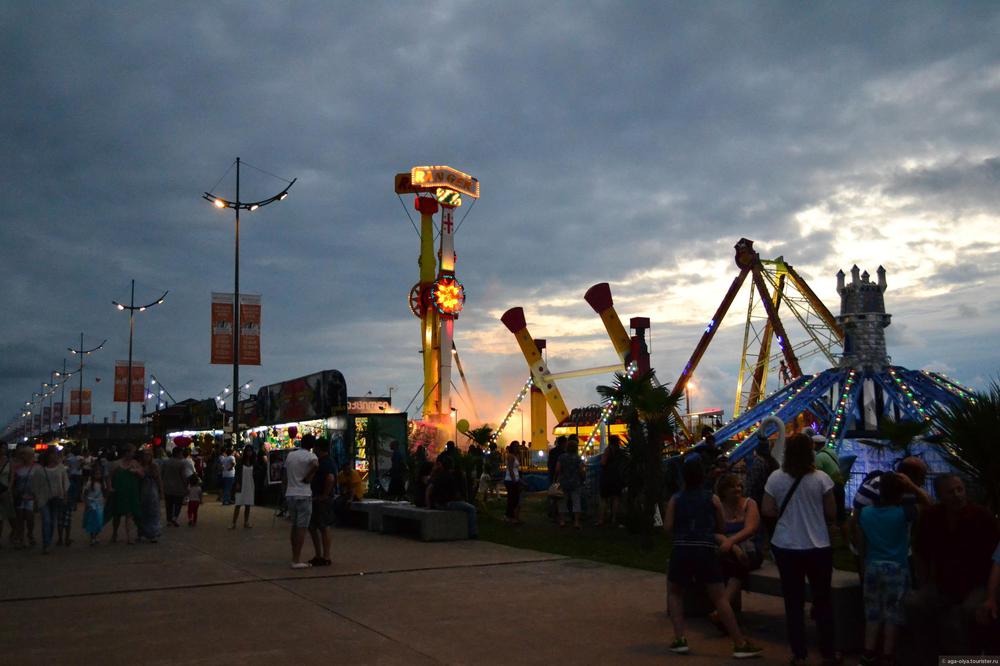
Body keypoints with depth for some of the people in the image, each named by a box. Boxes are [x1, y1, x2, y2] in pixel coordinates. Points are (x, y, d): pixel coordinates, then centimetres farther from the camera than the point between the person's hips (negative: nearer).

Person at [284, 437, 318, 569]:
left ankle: (295, 557, 19)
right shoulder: (309, 455, -10)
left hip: (290, 495, 7)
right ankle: (297, 560, -4)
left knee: (294, 526, 15)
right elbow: (315, 465, -31)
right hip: (303, 495, -6)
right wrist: (308, 477, -17)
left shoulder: (290, 454, 10)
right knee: (302, 527, -3)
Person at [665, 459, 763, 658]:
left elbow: (668, 527, -2)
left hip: (682, 551, 0)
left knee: (674, 593, 19)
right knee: (719, 598, 4)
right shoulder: (712, 499, 6)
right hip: (706, 551, 0)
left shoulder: (675, 499, 5)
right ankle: (740, 644, 2)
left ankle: (680, 639, 9)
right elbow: (720, 528, 12)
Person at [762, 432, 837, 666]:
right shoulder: (821, 478, -9)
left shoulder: (775, 478, -5)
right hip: (818, 547, -1)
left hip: (786, 547, 1)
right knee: (822, 600, 14)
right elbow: (831, 513, -4)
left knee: (794, 601, 9)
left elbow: (767, 511, -2)